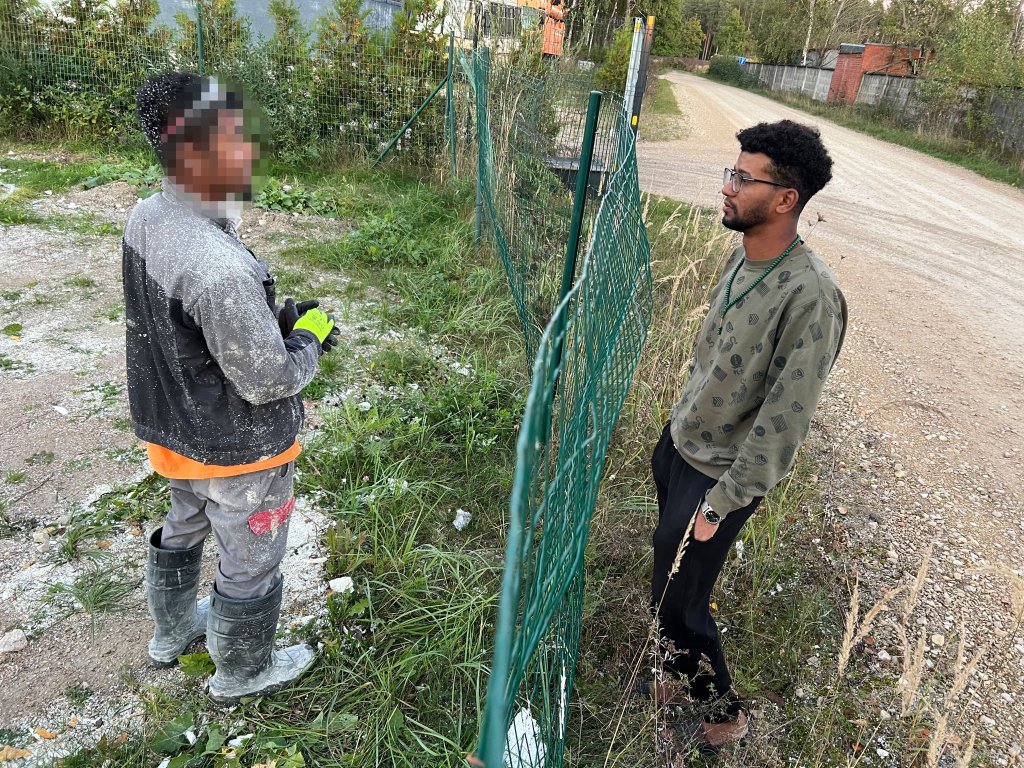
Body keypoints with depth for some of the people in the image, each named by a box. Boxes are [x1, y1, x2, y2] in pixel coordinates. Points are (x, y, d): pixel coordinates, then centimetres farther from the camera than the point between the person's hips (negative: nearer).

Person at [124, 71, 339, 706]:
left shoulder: (146, 219, -8)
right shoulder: (221, 268, -36)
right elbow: (268, 382, -27)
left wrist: (276, 315, 1)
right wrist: (309, 337, -8)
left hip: (174, 430, 8)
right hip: (238, 452, -8)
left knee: (183, 531, 31)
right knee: (251, 566, 17)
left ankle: (174, 632, 58)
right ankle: (244, 673, 43)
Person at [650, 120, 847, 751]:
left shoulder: (811, 295, -29)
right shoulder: (744, 256, -3)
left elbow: (784, 419, -26)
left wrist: (720, 504, -20)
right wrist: (681, 422, 18)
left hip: (718, 473, -7)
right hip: (679, 442, 8)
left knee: (676, 603, 6)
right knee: (669, 555, 24)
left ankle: (724, 712, 34)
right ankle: (685, 662, 53)